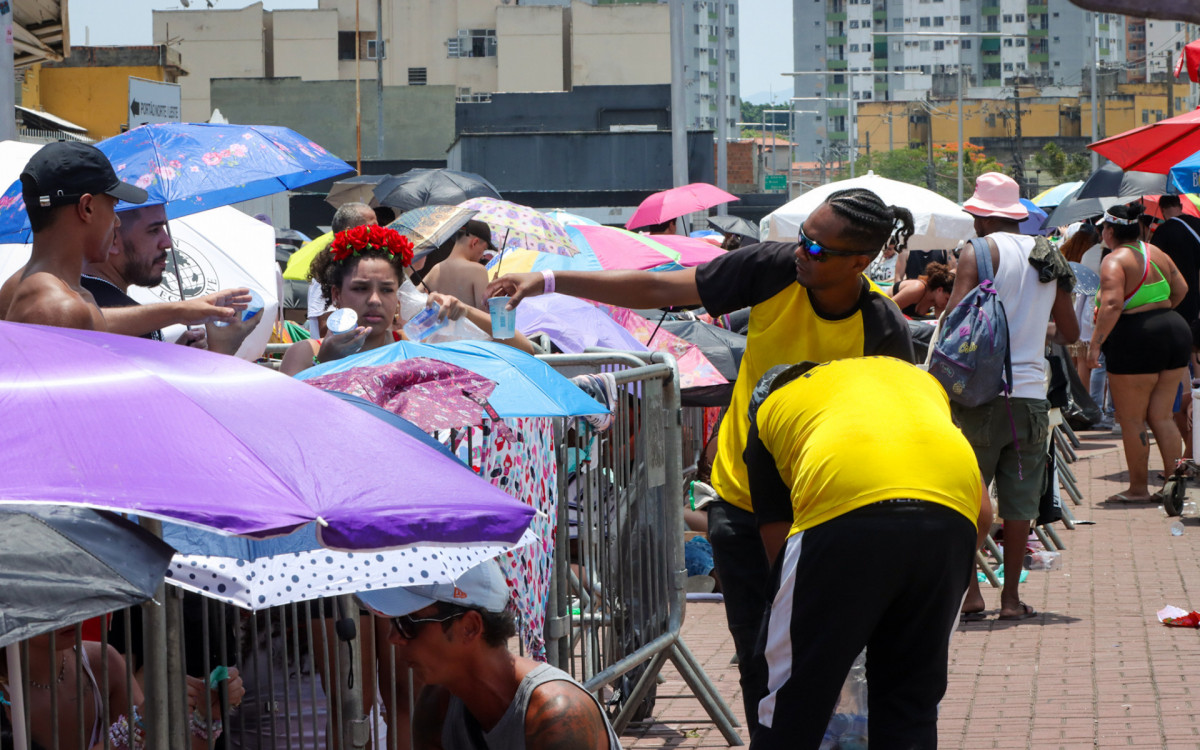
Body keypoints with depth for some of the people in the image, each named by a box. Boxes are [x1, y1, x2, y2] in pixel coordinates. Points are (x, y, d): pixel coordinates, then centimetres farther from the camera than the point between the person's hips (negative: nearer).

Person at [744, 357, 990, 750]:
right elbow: (983, 513, 30)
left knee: (793, 704, 10)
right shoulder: (915, 376, 39)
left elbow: (777, 538, 24)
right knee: (911, 703, 19)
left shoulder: (768, 412, 30)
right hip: (949, 512, 3)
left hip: (844, 515, -3)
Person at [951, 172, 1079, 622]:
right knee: (1019, 501, 8)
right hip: (1031, 394, 4)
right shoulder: (1048, 258, 11)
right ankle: (1011, 597, 11)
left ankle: (969, 591, 0)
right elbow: (1070, 333, 18)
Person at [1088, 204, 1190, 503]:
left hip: (1136, 342, -8)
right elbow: (1181, 289, 20)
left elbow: (1112, 305, -24)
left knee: (1131, 419, 3)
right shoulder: (1157, 253, 12)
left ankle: (1138, 488, 8)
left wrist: (1095, 343, -21)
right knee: (1161, 416, 12)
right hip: (1176, 332, 8)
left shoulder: (1115, 260, -12)